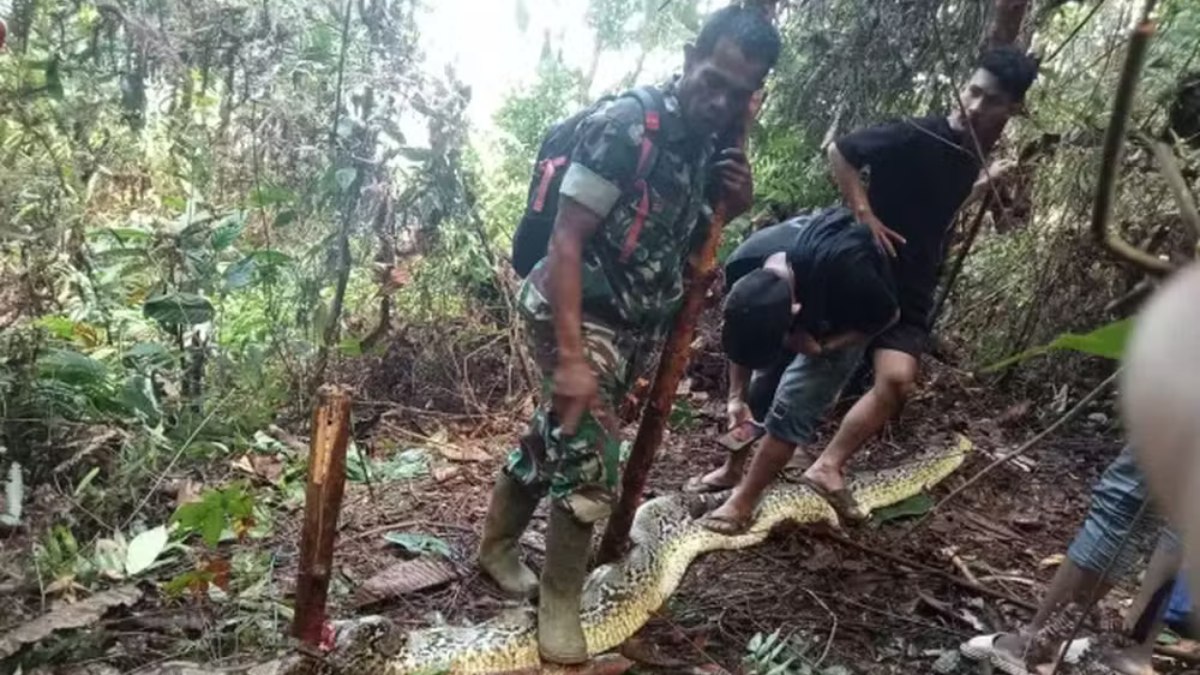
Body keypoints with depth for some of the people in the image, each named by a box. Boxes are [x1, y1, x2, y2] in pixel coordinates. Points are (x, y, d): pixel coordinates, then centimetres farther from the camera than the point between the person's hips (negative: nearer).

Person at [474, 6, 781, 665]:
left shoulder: (708, 146, 3)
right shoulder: (623, 124, -20)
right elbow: (566, 239, -22)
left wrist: (735, 205, -7)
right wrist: (571, 357, -28)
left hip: (635, 324, 7)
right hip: (579, 315, -7)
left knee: (553, 440, 19)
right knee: (590, 466, -6)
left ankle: (496, 545, 39)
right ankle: (559, 603, 15)